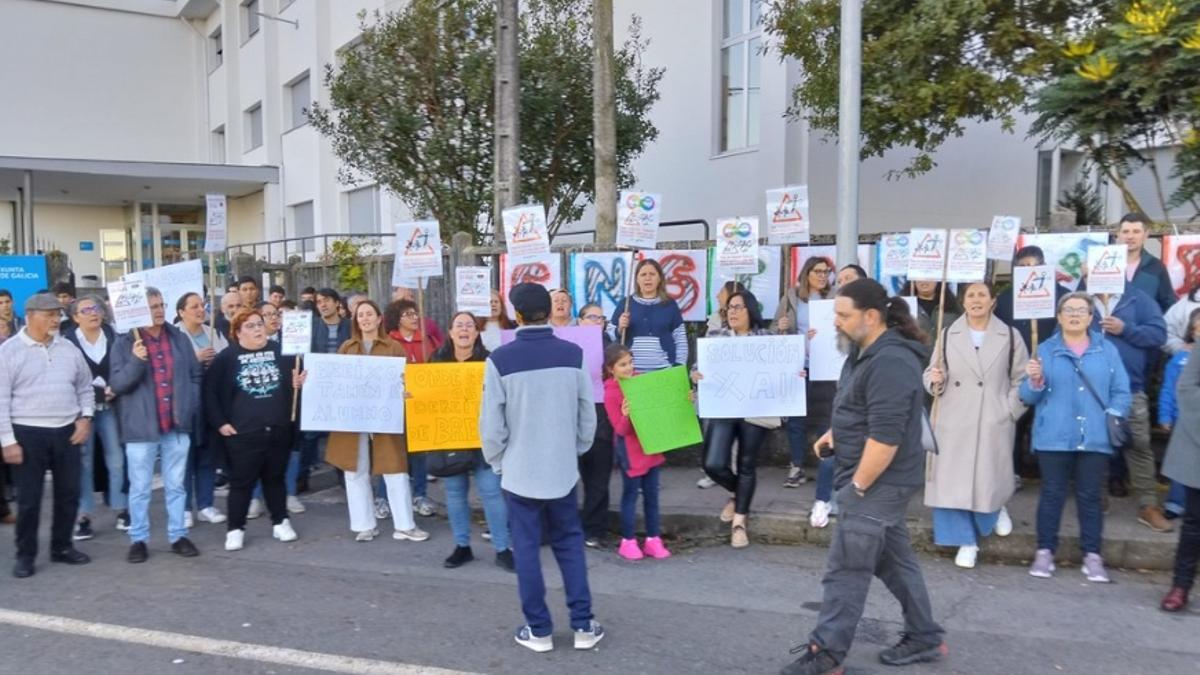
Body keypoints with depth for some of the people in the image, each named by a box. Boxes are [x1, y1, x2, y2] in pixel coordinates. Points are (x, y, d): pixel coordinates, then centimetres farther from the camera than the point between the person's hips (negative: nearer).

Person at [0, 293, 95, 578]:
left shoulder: (68, 349, 8)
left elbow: (85, 387, 17)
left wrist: (85, 417, 2)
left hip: (67, 432, 4)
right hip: (27, 434, -4)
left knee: (68, 494, 10)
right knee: (28, 499, 3)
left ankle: (62, 547, 25)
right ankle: (25, 555, 17)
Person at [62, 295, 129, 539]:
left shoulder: (113, 336, 4)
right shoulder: (68, 341, -4)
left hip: (109, 406, 2)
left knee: (116, 459, 4)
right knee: (83, 462, 3)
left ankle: (122, 511, 14)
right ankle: (84, 517, 10)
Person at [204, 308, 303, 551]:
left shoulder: (281, 352, 3)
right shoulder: (226, 358, -3)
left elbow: (294, 380, 14)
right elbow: (210, 392, -2)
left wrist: (299, 383, -10)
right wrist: (219, 423, -7)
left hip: (279, 429, 2)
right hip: (243, 432, -2)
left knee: (275, 478, 14)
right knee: (241, 481, 4)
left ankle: (280, 522, 26)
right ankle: (235, 529, 15)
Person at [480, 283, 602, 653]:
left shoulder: (501, 359, -12)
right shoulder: (572, 354, -5)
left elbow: (491, 423, -9)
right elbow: (588, 414, 0)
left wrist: (497, 462, 7)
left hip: (519, 470, -2)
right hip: (562, 469, 2)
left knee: (526, 549, 9)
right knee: (570, 545, 15)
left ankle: (539, 630, 17)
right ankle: (583, 625, 17)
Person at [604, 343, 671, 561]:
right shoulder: (611, 393, -15)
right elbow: (621, 429, -15)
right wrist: (626, 416, -35)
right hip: (630, 450, -5)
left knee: (652, 494, 11)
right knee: (631, 494, 4)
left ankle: (653, 539, 21)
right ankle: (628, 541, 17)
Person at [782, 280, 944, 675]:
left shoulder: (890, 362, -23)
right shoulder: (866, 352, 10)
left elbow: (885, 436, -26)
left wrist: (857, 486, -20)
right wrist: (835, 433, 9)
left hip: (879, 482, -10)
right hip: (877, 480, 10)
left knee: (847, 569, -3)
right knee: (894, 560, 18)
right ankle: (925, 638, 30)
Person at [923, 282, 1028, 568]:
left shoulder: (1009, 336, 4)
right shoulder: (948, 335, 5)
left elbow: (1021, 380, 5)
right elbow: (933, 373, 6)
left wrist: (1011, 411, -5)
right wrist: (935, 380, -17)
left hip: (994, 423, -1)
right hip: (954, 421, 1)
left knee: (990, 479, 2)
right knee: (954, 480, -1)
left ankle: (996, 509, 39)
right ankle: (966, 541, 13)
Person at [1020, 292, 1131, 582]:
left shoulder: (1107, 350, 7)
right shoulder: (1045, 350, 5)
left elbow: (1121, 392, 5)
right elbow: (1029, 397, 1)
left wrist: (1114, 417, -10)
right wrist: (1035, 381, -19)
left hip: (1095, 438, 1)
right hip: (1054, 437, -1)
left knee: (1090, 496, 7)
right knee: (1052, 493, 4)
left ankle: (1092, 555, 15)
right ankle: (1045, 551, 11)